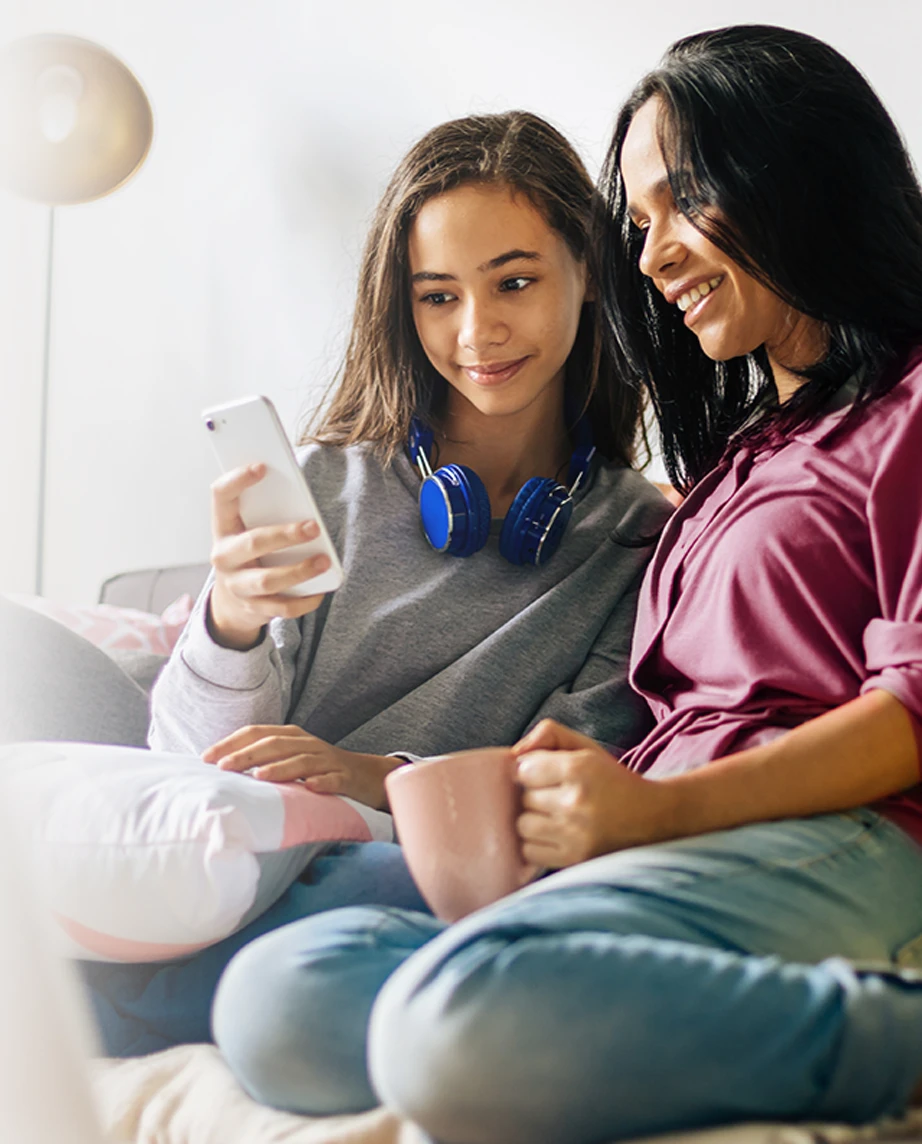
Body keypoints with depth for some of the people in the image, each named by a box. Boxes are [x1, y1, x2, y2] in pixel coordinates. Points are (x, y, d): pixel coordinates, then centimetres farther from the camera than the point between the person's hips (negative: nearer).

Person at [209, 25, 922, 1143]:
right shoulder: (739, 449, 31)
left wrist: (659, 806, -16)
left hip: (826, 841, -7)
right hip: (676, 849, 7)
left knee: (464, 1013, -36)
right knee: (276, 998, -19)